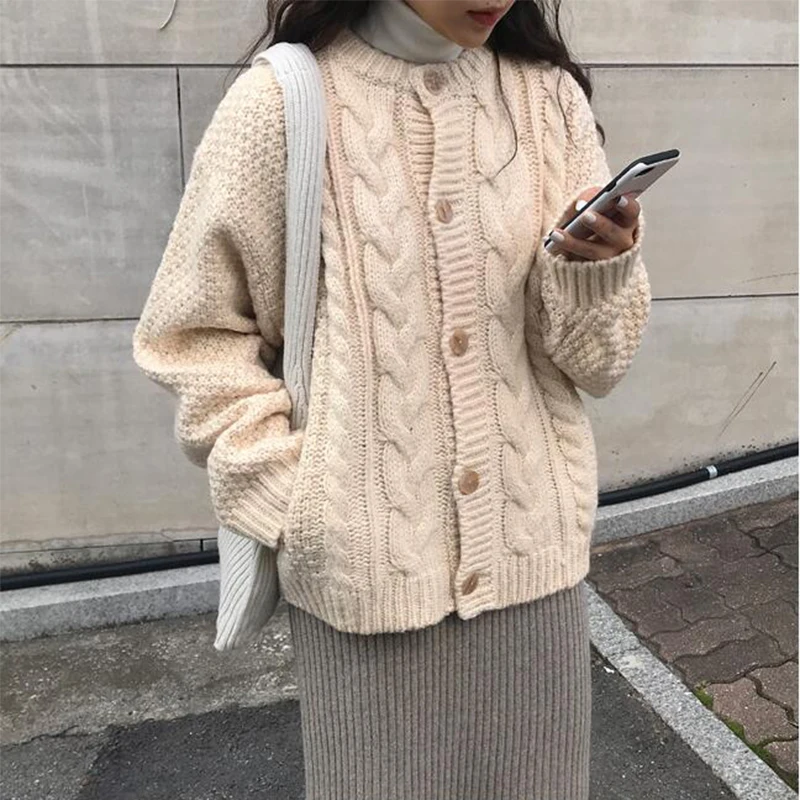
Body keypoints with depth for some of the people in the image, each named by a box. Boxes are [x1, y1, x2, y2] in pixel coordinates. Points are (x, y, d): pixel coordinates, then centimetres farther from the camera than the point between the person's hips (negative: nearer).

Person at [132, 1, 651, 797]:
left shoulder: (550, 99, 1)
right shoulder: (281, 103, -8)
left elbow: (596, 359, 1)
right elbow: (194, 334, -1)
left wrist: (597, 272, -19)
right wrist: (294, 504, -9)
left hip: (528, 546, 3)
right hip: (365, 562, -2)